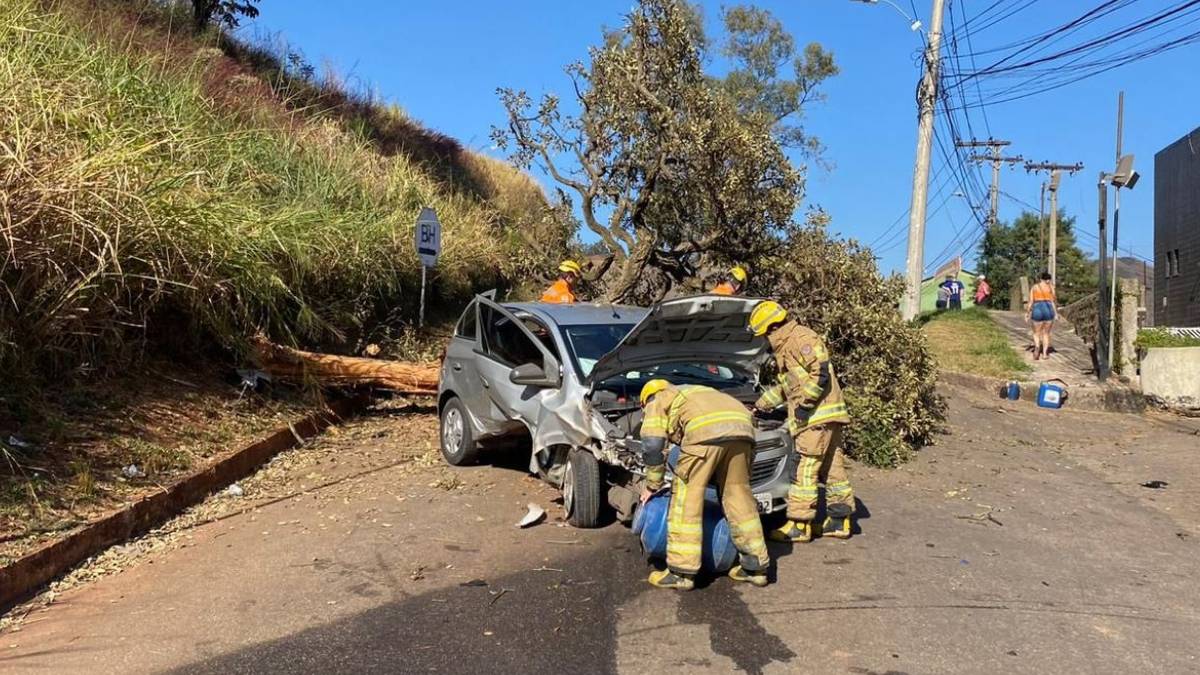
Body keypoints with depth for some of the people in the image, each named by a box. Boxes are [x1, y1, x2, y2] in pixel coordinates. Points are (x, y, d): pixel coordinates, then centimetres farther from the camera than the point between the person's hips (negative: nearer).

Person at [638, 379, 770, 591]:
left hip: (706, 430, -7)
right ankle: (756, 567, 22)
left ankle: (681, 572, 5)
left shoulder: (657, 402, 26)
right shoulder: (694, 393, 44)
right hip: (741, 426, 7)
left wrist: (652, 485, 22)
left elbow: (652, 445, 12)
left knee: (687, 496, 3)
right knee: (738, 494, 17)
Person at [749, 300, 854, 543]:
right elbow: (786, 386, 33)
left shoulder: (801, 338, -11)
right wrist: (762, 404, 35)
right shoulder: (786, 347, 22)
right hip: (825, 416, 10)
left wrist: (805, 404, -17)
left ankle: (799, 525, -5)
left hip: (818, 415, -10)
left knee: (804, 470, -8)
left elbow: (821, 373, -20)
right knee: (832, 467, 12)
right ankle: (839, 521, 19)